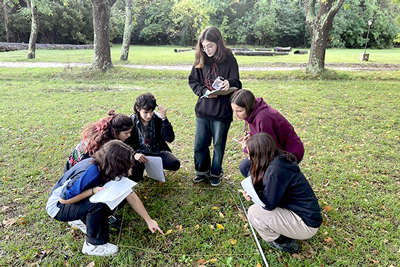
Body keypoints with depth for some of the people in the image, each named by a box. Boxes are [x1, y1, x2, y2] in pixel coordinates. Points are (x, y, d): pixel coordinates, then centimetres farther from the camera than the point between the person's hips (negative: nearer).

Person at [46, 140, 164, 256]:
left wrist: (149, 220, -6)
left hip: (79, 199, 7)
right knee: (98, 203, -34)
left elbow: (131, 196, -8)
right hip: (58, 206, -7)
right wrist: (93, 190, -33)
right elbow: (63, 199, -27)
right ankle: (94, 245, -13)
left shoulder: (108, 168, -13)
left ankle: (83, 220, 7)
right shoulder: (90, 172, -35)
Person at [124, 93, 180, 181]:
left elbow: (170, 139, -20)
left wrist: (164, 119, -28)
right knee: (134, 177, -28)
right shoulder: (131, 121, -7)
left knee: (175, 164, -27)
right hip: (141, 154, -1)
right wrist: (135, 153, -29)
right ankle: (140, 167, 10)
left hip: (158, 152, 1)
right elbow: (127, 143, -8)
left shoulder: (158, 119, -10)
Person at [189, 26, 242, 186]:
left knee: (218, 145, 10)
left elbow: (236, 83, -9)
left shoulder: (229, 60, -7)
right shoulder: (201, 60, 3)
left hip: (222, 111, -3)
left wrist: (229, 84, -32)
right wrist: (203, 91, -12)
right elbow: (192, 81, 6)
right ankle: (202, 170, 34)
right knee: (199, 145, 10)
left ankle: (216, 173, 31)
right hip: (203, 109, 3)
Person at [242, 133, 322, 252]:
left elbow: (269, 204, -21)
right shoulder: (281, 159, 1)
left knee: (254, 212, -14)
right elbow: (270, 193, 14)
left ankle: (283, 243, 4)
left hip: (307, 224, -9)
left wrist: (252, 190, -6)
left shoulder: (275, 170, -27)